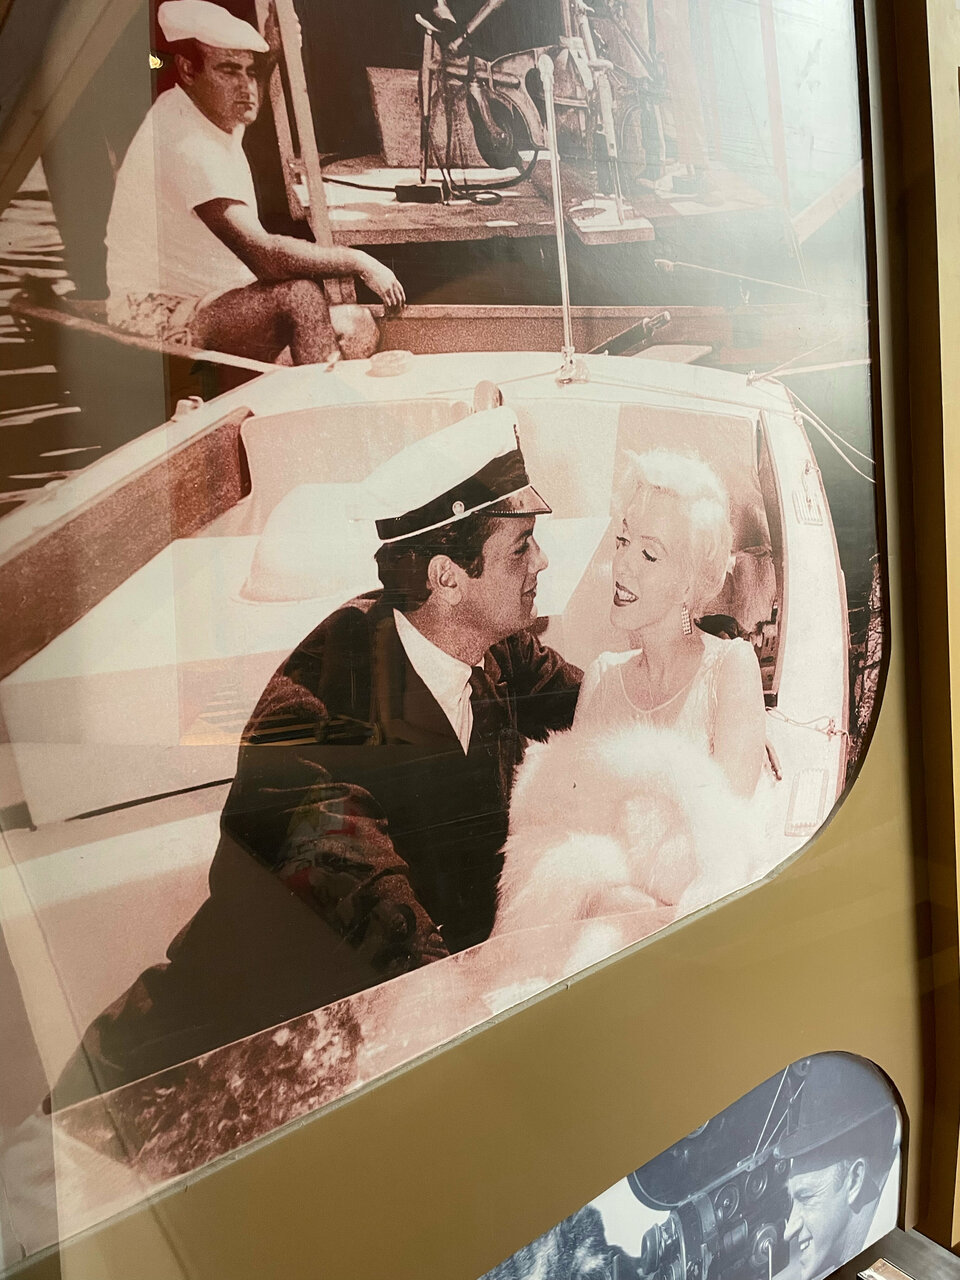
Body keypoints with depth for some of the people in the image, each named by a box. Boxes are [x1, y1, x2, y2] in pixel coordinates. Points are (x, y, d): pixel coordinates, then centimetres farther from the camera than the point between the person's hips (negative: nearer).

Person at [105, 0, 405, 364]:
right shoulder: (186, 145, -23)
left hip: (210, 302, 10)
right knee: (299, 294, -34)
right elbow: (264, 256, -33)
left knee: (359, 330, -1)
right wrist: (359, 261, -22)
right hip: (159, 317, -10)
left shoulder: (219, 116, 8)